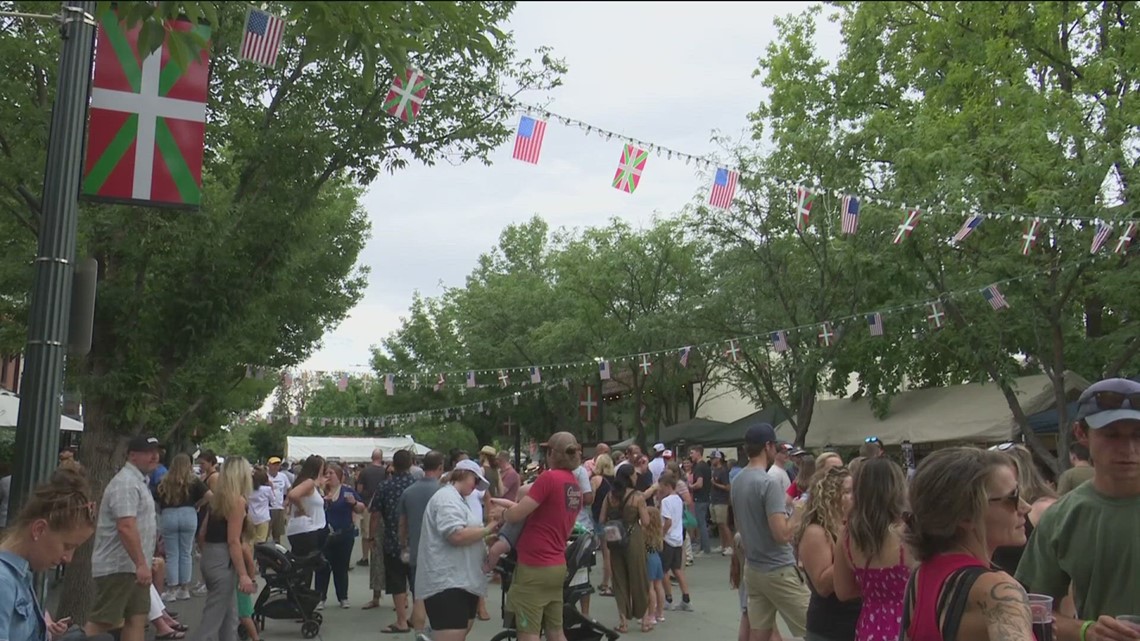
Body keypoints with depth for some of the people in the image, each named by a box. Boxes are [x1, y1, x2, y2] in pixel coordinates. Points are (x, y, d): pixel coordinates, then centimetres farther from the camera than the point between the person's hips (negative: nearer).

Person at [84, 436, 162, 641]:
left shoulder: (138, 481, 16)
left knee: (137, 618, 10)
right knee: (101, 622, -6)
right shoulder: (127, 482, -17)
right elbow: (126, 527, -26)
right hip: (119, 566, -10)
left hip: (132, 566, 10)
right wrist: (141, 563, -27)